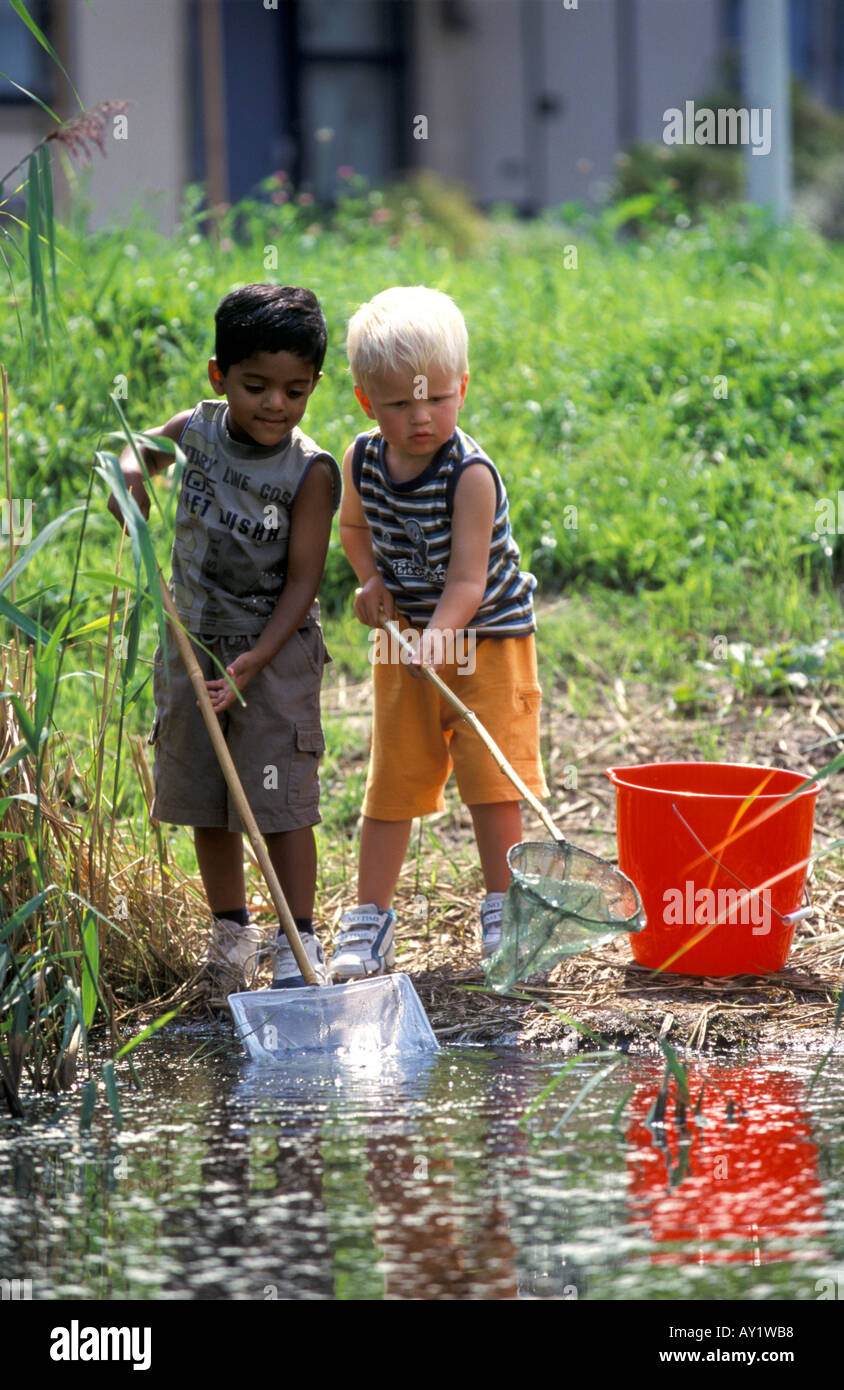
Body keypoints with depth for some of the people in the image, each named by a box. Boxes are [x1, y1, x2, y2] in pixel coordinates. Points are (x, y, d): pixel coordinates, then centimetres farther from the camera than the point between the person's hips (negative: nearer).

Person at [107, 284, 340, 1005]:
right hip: (193, 643, 5)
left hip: (275, 651, -5)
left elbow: (302, 581, -16)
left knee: (281, 803, -5)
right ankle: (232, 934, 28)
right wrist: (129, 472, -5)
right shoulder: (199, 429, -4)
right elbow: (145, 448, 20)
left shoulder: (310, 472, -17)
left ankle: (299, 945, 8)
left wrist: (254, 662, -25)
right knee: (206, 803, 12)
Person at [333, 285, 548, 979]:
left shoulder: (470, 473, -23)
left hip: (487, 637, -4)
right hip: (405, 636, 4)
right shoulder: (363, 461, -6)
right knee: (392, 779, 7)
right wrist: (371, 580, -1)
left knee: (493, 775, -3)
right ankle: (370, 922, 13)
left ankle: (502, 910, 12)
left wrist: (437, 639, -40)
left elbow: (467, 580, -26)